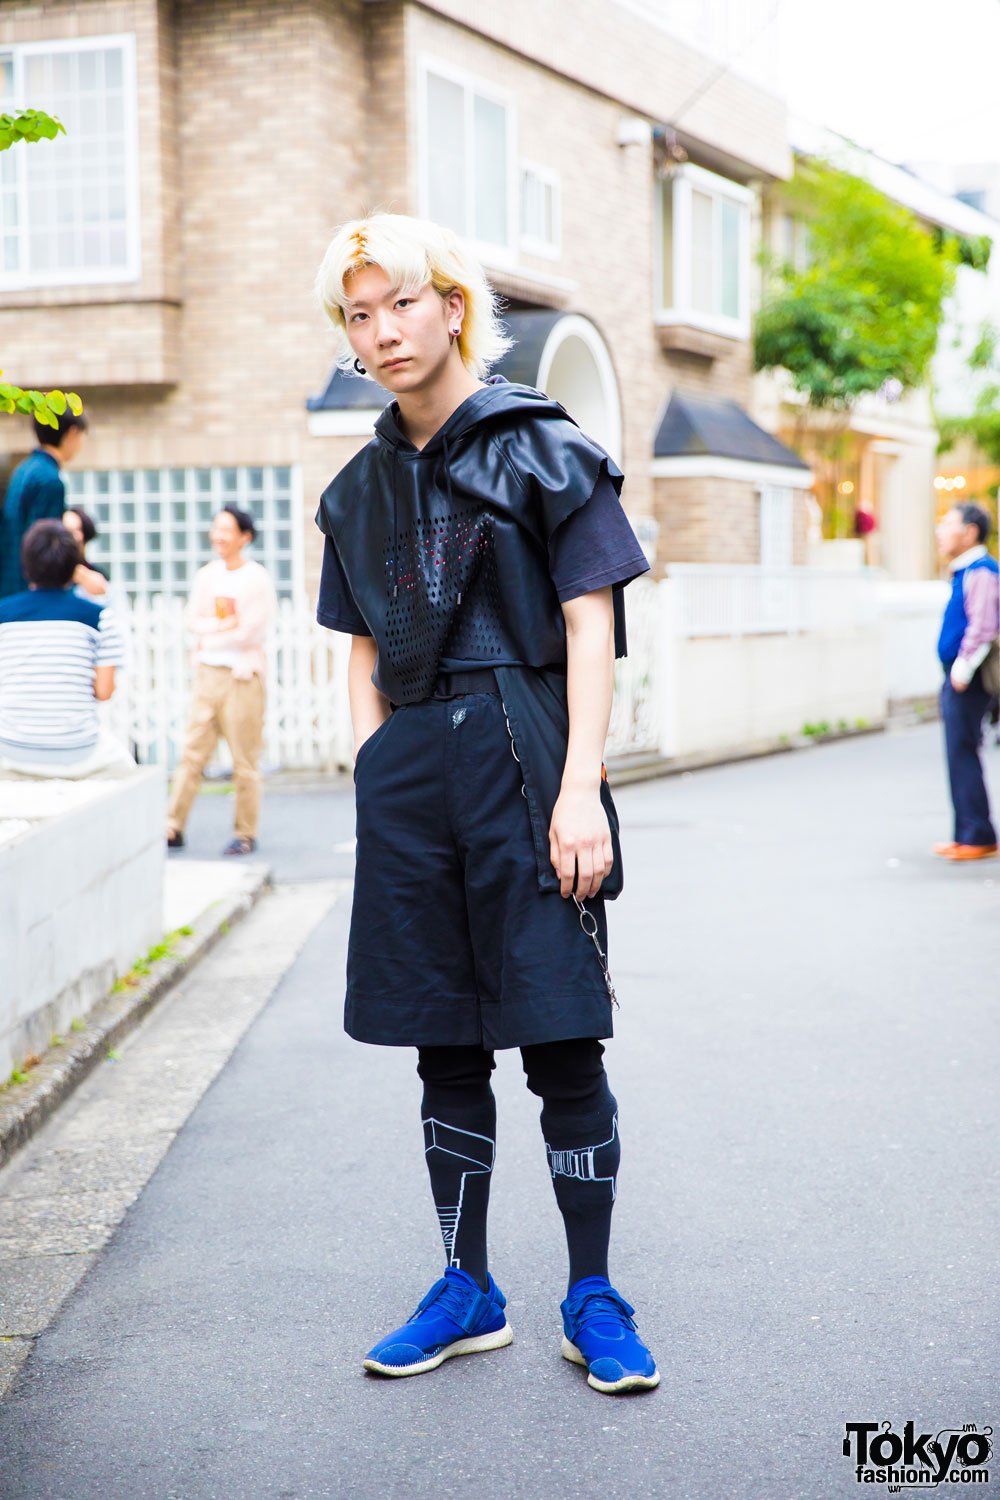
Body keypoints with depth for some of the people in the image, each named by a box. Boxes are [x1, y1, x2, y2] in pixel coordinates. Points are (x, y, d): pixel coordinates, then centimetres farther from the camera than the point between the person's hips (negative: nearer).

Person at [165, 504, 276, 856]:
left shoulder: (258, 579, -5)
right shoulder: (206, 575, 12)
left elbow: (248, 633, -12)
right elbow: (192, 620, 4)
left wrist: (208, 638, -2)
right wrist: (226, 625, -11)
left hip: (242, 677, -5)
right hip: (207, 674, 5)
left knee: (244, 759, -1)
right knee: (192, 752, 3)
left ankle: (246, 834, 7)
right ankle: (173, 827, 6)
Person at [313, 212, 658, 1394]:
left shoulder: (544, 450, -1)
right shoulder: (363, 488, 14)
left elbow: (590, 629, -5)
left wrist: (580, 790, -13)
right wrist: (376, 773, 5)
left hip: (524, 757, -5)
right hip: (409, 775, 5)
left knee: (563, 1038, -3)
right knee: (443, 1045, 10)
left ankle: (591, 1296, 10)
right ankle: (466, 1289, 22)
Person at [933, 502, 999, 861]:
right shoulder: (964, 572, 15)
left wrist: (963, 670, -21)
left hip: (967, 682, -10)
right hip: (957, 679, 10)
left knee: (963, 755, -6)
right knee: (960, 756, 13)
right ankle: (968, 834, 20)